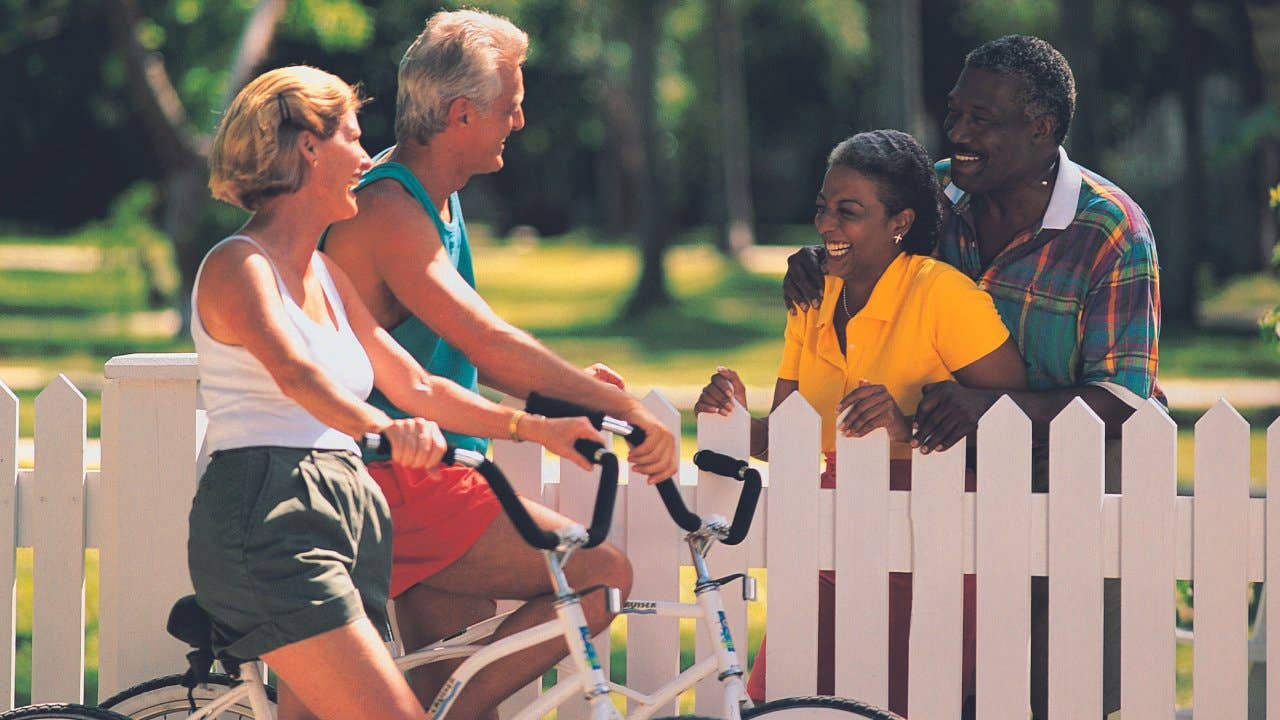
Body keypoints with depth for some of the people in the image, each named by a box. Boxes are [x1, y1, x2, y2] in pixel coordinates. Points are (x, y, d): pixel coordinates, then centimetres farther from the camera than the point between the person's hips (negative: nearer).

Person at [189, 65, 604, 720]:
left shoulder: (326, 274, 21)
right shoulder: (237, 266, -8)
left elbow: (416, 387, 23)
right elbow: (294, 372, -27)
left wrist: (537, 428, 15)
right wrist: (384, 428, -44)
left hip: (344, 517, 9)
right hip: (266, 522, -9)